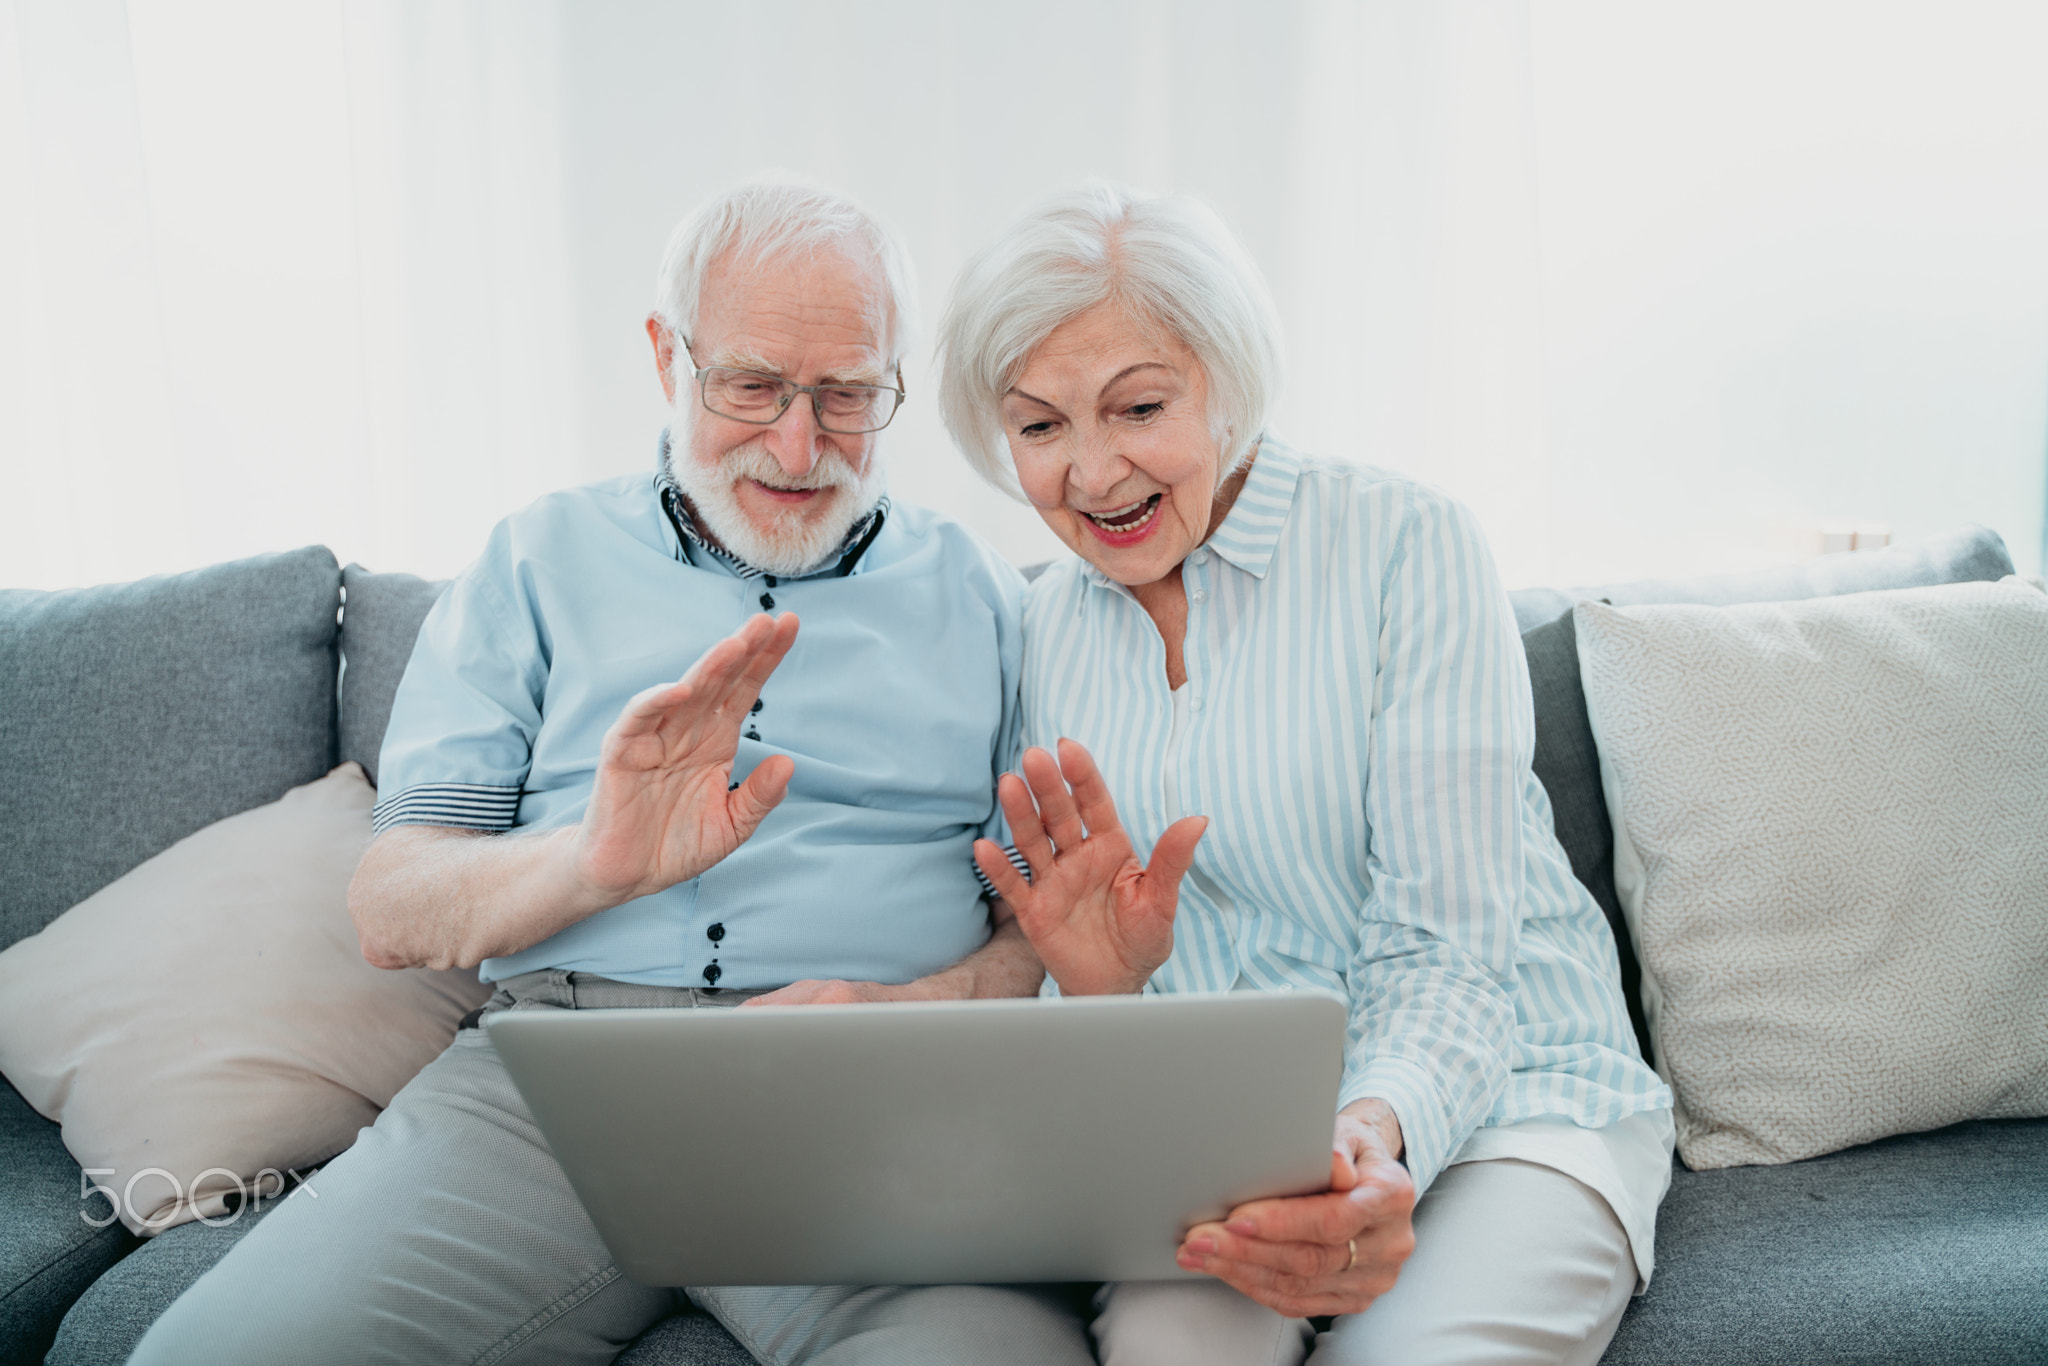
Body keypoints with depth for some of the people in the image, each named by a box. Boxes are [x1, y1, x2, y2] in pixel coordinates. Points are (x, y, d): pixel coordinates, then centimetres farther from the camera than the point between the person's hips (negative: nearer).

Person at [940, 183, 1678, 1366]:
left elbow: (1447, 954, -14)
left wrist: (1378, 1134, -35)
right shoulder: (1050, 626, 5)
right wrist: (1093, 983, -17)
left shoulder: (1408, 545, -9)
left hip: (1507, 1095, -2)